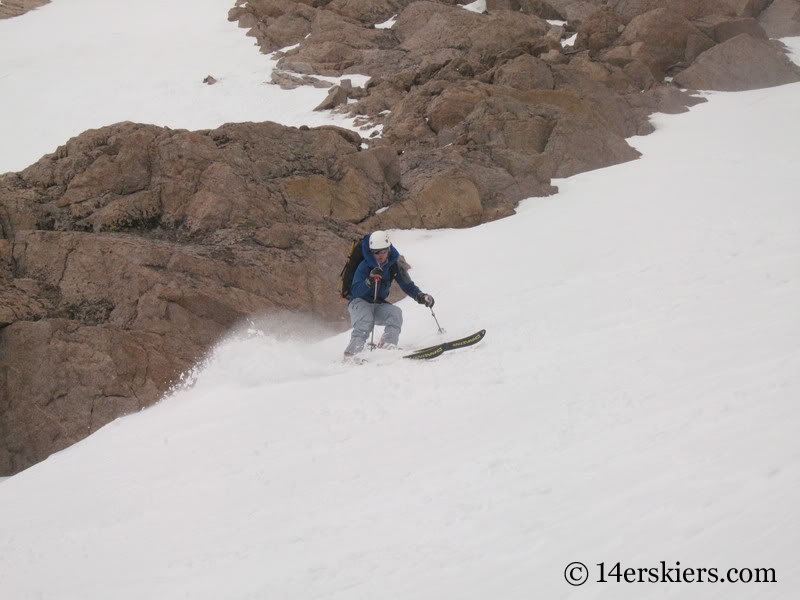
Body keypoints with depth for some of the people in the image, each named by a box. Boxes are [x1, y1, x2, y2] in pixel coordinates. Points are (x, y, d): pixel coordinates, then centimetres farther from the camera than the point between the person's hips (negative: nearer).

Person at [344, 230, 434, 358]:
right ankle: (352, 353, -40)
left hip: (379, 305, 5)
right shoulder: (365, 266, -18)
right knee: (365, 321, -33)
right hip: (359, 302, -4)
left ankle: (387, 346, -34)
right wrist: (369, 281, -42)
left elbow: (407, 285, -1)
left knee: (395, 313, -23)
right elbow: (355, 291, -25)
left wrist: (420, 296, -20)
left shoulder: (394, 265, -5)